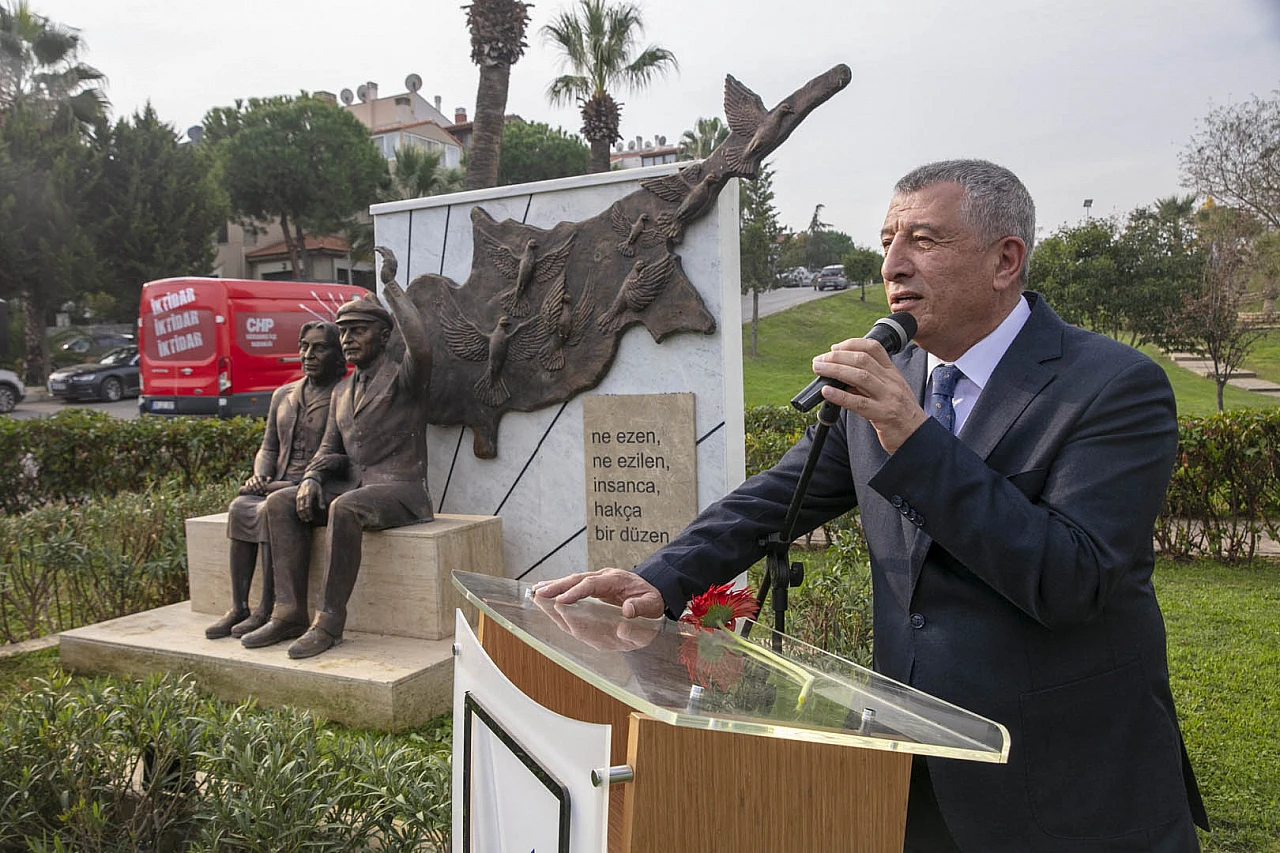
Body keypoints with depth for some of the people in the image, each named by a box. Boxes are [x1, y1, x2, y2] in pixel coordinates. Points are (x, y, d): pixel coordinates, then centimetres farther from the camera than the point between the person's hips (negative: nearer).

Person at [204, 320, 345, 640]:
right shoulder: (283, 395, 18)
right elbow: (269, 448, 21)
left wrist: (284, 485, -18)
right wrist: (259, 477, -2)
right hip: (278, 487, 6)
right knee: (239, 507, -23)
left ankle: (266, 611, -24)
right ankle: (238, 608, -21)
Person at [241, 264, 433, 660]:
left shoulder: (401, 369, -2)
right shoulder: (342, 390, 20)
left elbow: (420, 346, -27)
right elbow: (330, 450, 19)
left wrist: (390, 285, -21)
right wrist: (311, 479, -4)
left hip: (401, 489, -7)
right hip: (352, 487, 8)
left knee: (344, 508, -35)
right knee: (281, 503, -10)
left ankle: (329, 620, -26)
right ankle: (290, 612, -12)